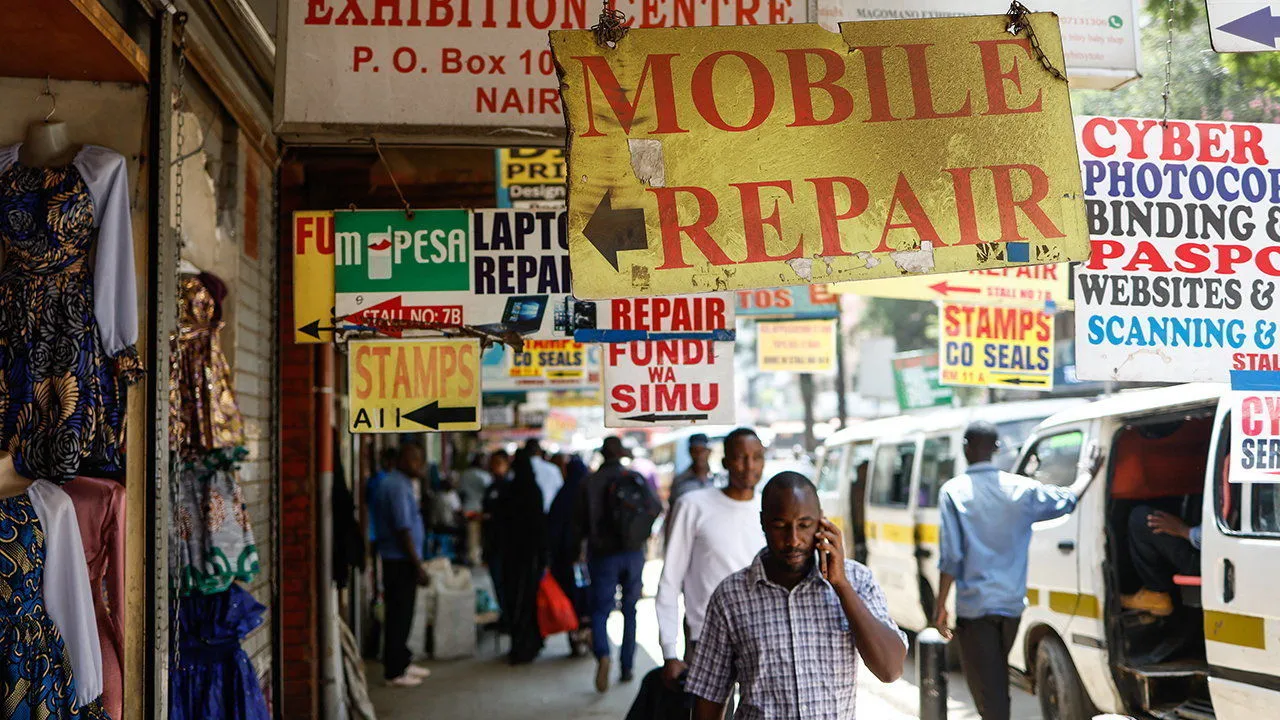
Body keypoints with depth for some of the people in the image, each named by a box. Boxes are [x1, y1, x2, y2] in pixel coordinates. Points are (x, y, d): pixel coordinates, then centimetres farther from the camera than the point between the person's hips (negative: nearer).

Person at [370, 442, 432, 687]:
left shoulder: (390, 482, 14)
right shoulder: (398, 486, -18)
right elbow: (403, 529, -21)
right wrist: (418, 565, -19)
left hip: (395, 559, 10)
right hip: (401, 559, -10)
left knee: (400, 614, 17)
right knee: (399, 615, -3)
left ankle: (402, 662, 28)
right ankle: (395, 672, 3)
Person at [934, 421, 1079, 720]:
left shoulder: (953, 491, -10)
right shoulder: (1022, 488, 0)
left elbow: (951, 556, -13)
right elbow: (1069, 500, 14)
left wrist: (941, 605, -5)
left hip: (974, 607, -4)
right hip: (1012, 603, 5)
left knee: (987, 690, -2)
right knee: (998, 680, 24)